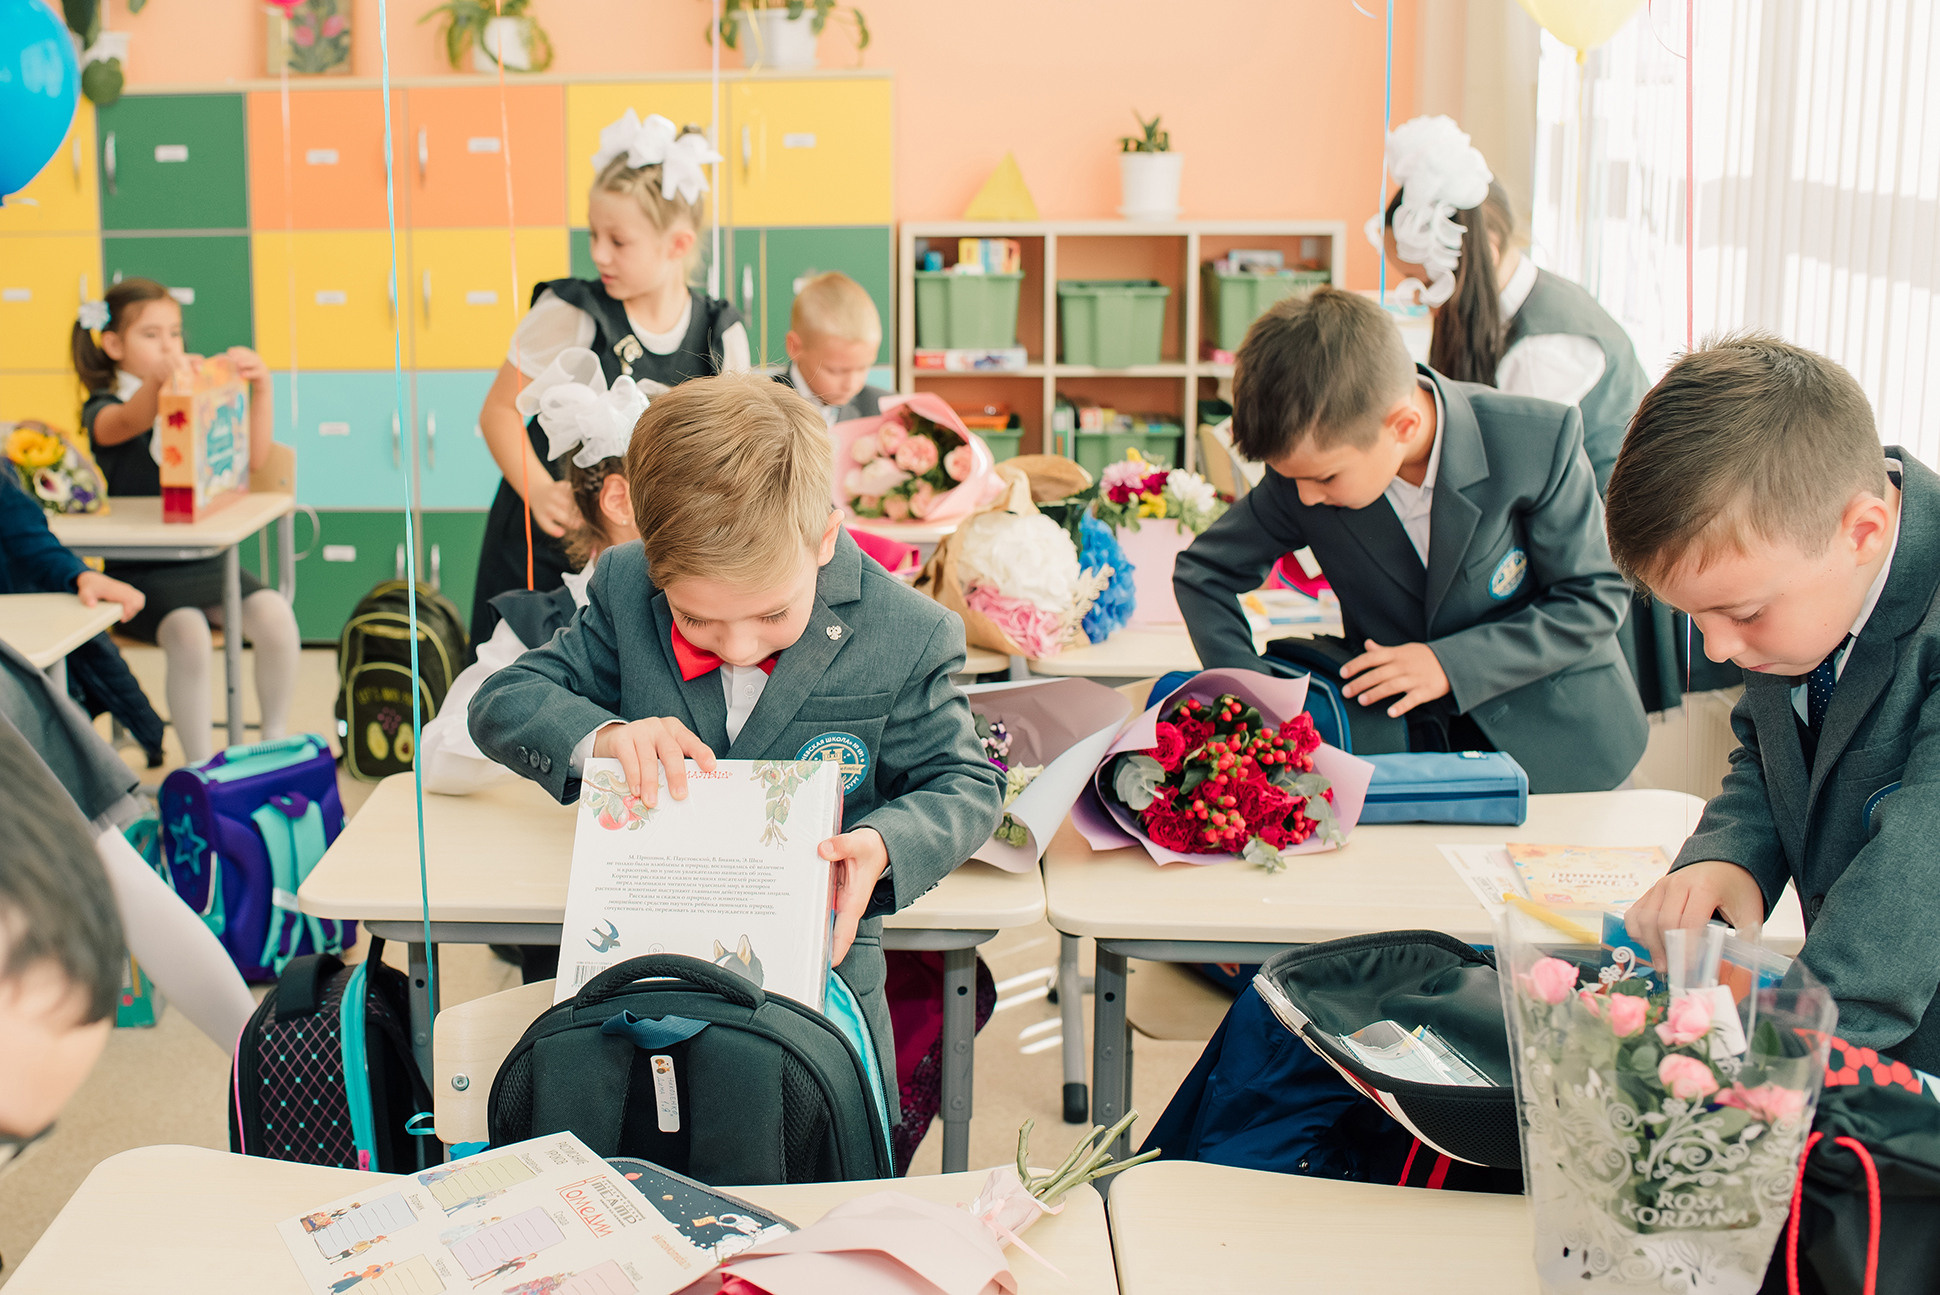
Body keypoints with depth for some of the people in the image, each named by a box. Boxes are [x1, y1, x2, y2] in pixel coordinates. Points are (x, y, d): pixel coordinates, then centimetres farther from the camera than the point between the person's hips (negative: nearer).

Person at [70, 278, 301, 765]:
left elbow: (253, 455, 5)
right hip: (140, 570, -4)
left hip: (204, 557, 4)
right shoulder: (104, 409, 2)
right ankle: (202, 774, -21)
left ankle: (274, 743, -4)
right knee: (188, 635, -32)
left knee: (274, 615, -22)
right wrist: (158, 379, -46)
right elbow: (127, 424, -24)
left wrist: (261, 387, -12)